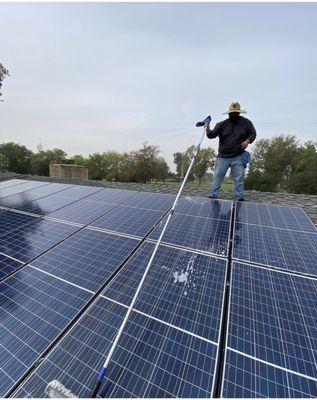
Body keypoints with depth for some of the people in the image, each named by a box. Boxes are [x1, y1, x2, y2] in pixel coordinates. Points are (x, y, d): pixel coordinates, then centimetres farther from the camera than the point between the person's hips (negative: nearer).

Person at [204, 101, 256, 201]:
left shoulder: (246, 123, 5)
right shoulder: (222, 124, 2)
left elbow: (253, 133, 13)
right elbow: (212, 135, -4)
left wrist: (248, 141, -8)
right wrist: (208, 130, -26)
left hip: (238, 157, 0)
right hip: (223, 157, 1)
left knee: (239, 179, 2)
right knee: (217, 177, 3)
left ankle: (240, 197, 13)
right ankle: (213, 195, 12)